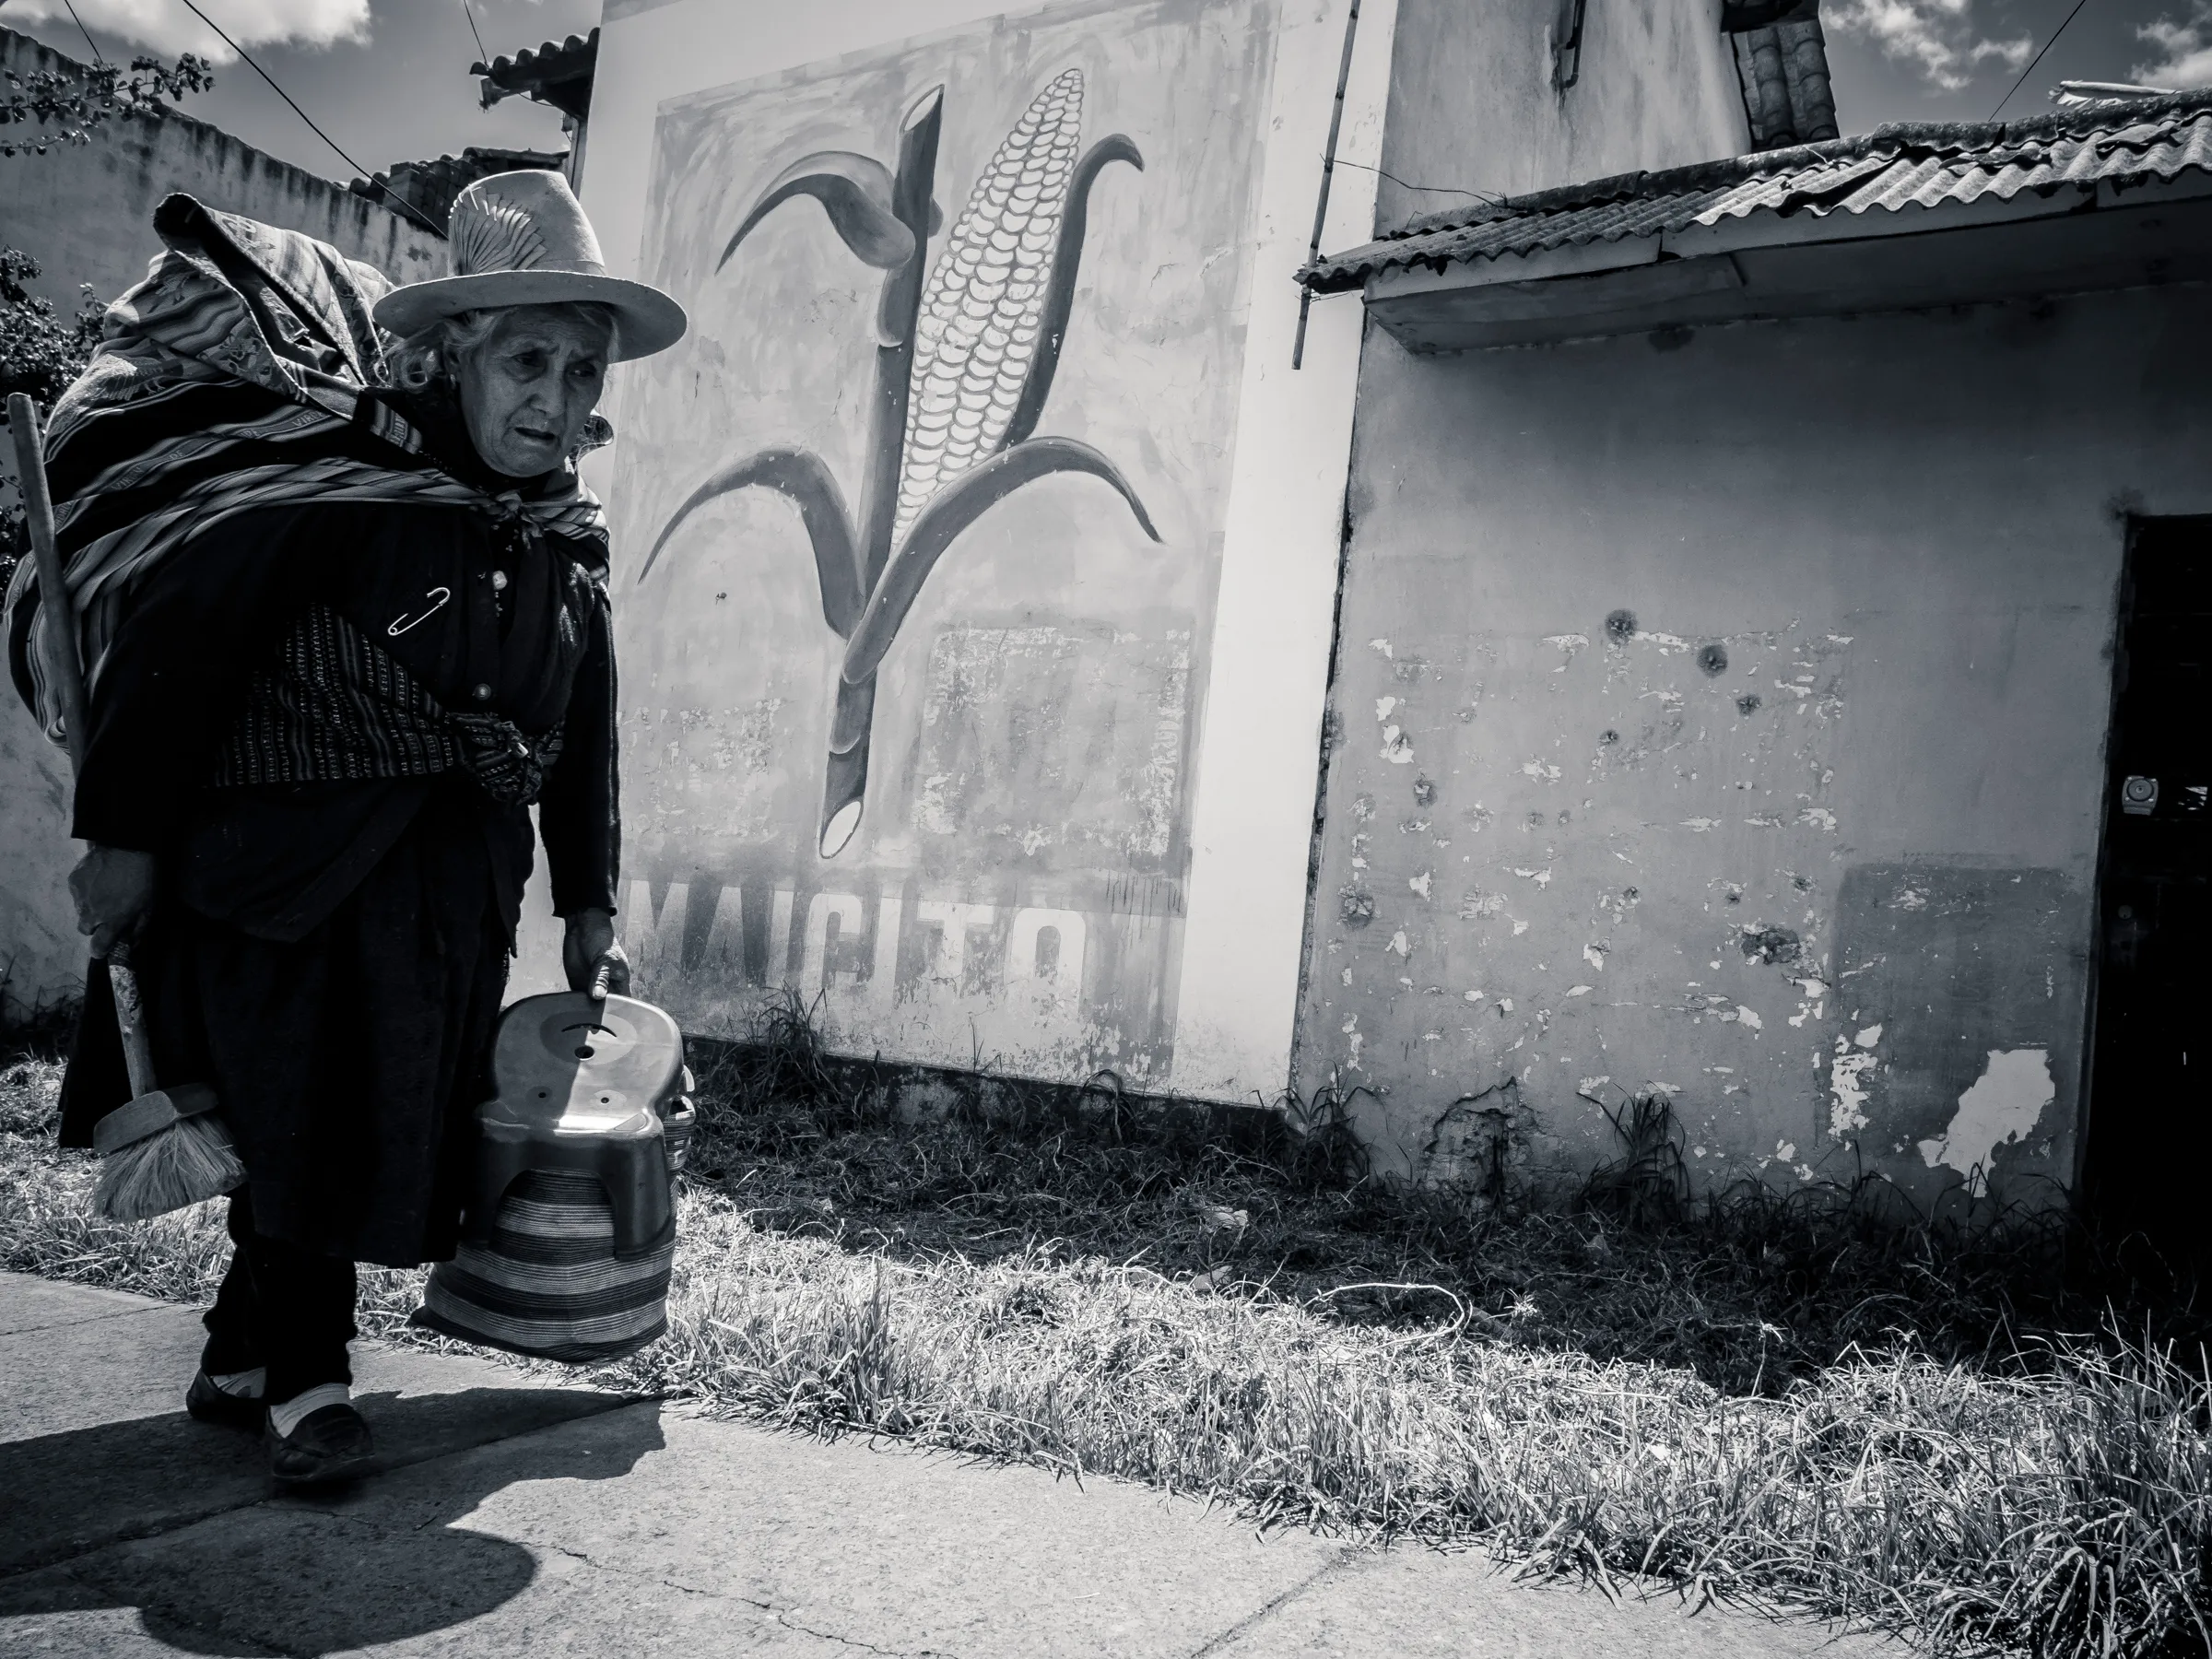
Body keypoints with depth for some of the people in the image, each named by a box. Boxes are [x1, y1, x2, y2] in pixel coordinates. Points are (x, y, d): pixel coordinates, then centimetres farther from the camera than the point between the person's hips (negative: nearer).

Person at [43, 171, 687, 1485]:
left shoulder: (570, 540, 6)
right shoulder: (334, 476, -14)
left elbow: (585, 736, 14)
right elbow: (174, 646, -14)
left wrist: (590, 906, 14)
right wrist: (125, 835, -13)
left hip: (456, 891, 6)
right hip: (284, 866, -6)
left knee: (386, 1124, 9)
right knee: (297, 1115, -2)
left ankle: (244, 1363, 27)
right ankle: (303, 1381, 17)